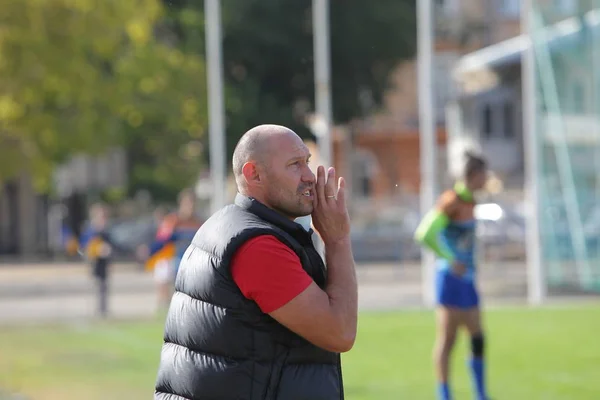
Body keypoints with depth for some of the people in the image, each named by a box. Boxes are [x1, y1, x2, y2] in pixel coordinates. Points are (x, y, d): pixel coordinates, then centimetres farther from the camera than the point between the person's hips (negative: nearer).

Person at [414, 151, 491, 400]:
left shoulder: (469, 201, 12)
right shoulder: (452, 200, -14)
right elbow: (425, 234, -22)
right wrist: (451, 261, -18)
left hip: (466, 278, 9)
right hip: (451, 277, -9)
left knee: (477, 337, 8)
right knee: (447, 339, -5)